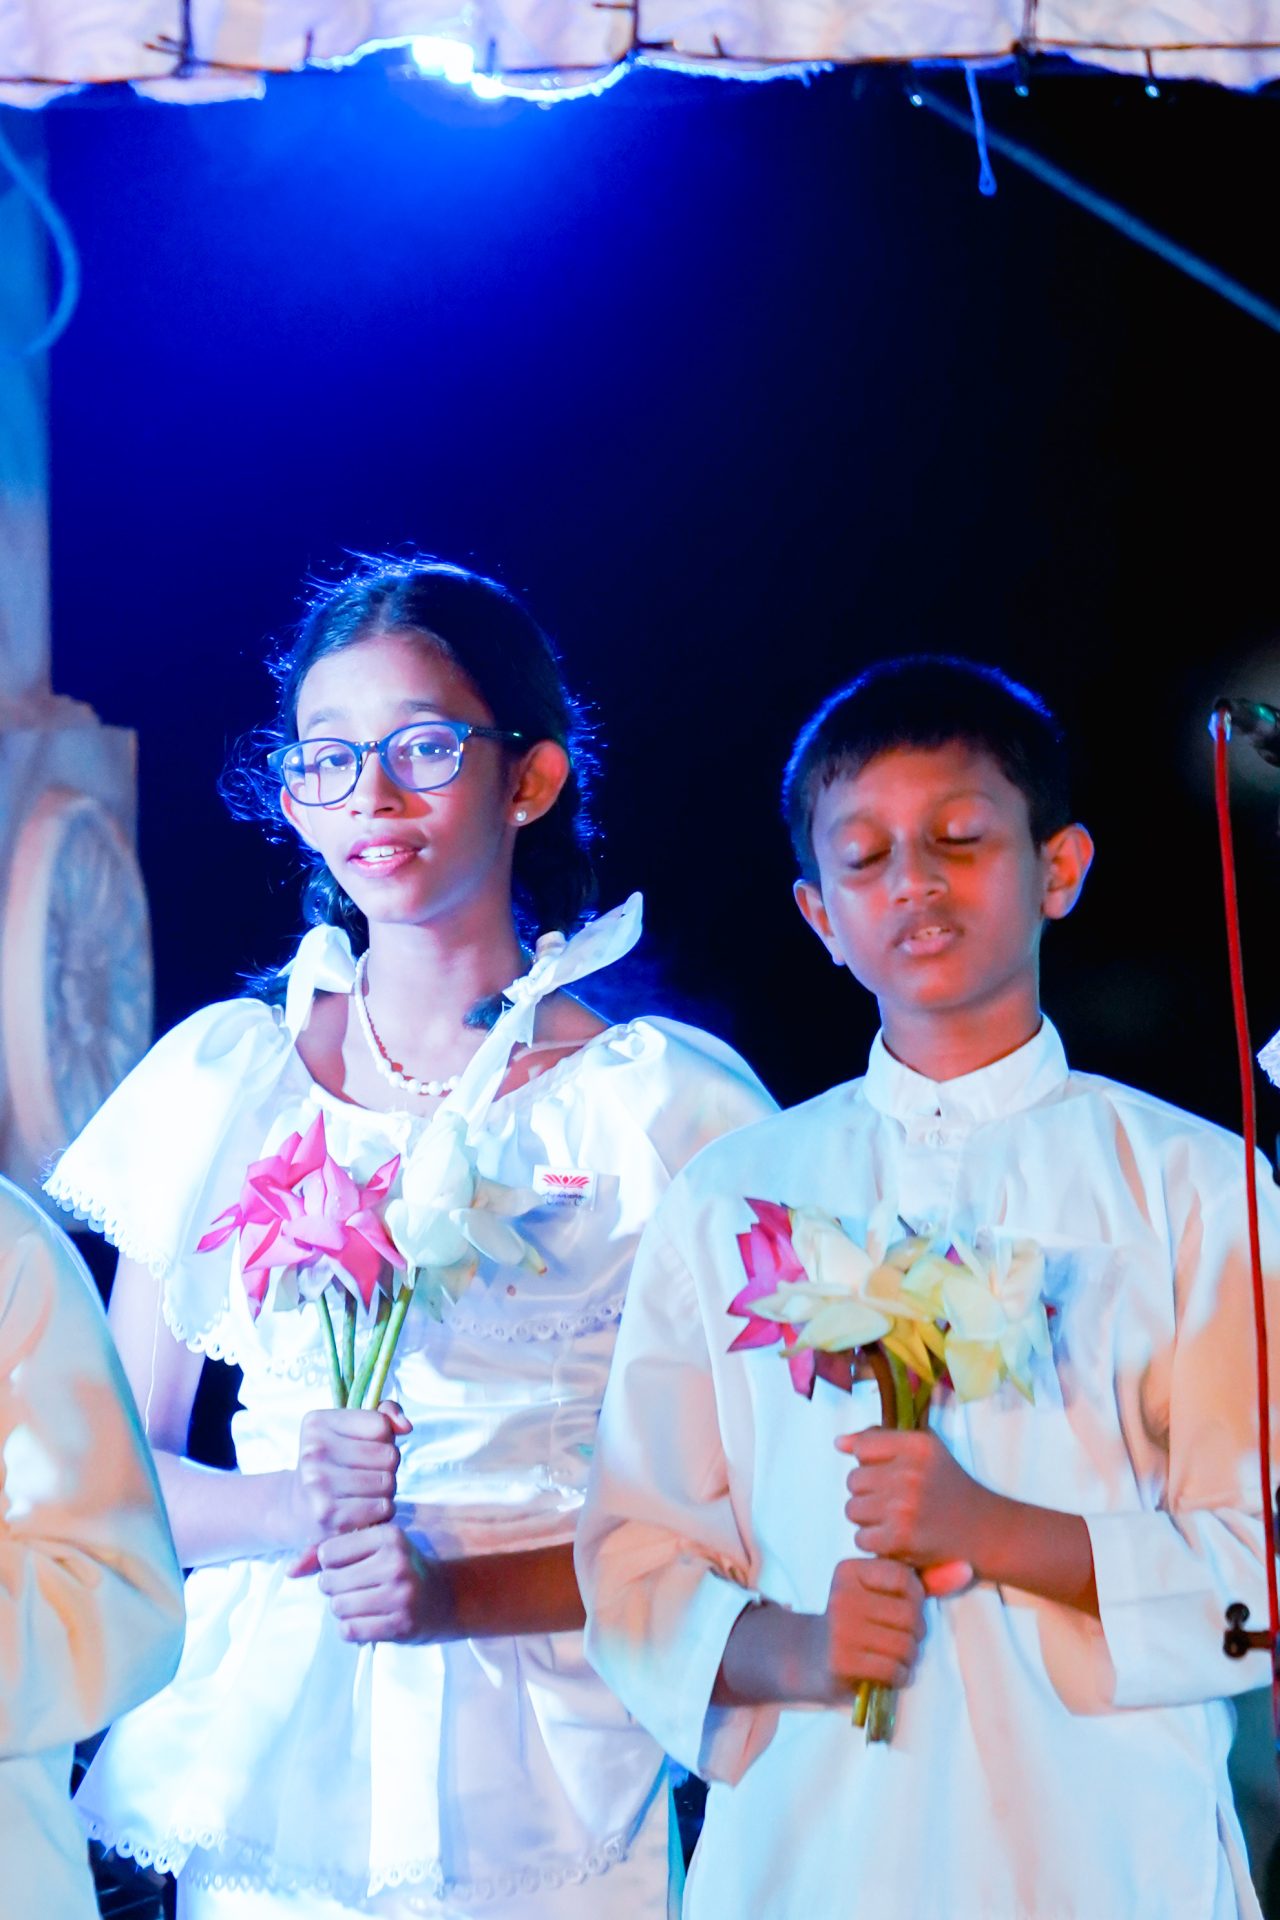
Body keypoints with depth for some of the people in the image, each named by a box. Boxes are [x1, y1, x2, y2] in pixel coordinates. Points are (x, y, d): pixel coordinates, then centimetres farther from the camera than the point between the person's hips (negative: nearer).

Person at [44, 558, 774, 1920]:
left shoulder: (658, 1101, -2)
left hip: (543, 1785, -2)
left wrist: (460, 1588, -14)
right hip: (265, 1762, 2)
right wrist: (292, 1507, -12)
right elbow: (117, 1472, 7)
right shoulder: (220, 1078, 5)